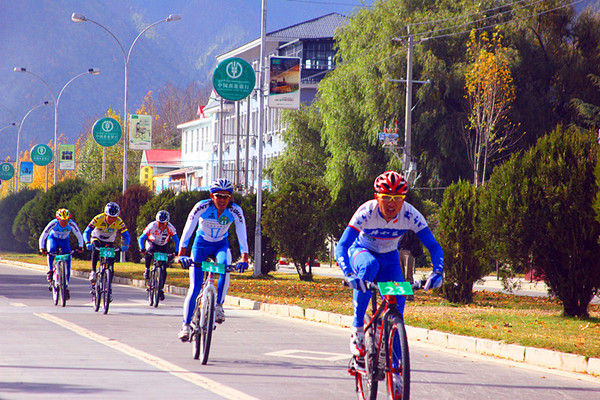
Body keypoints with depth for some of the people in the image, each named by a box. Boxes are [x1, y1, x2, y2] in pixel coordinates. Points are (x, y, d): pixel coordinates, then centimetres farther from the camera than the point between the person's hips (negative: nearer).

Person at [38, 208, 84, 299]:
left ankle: (66, 287, -5)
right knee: (51, 250, -37)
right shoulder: (53, 223, -31)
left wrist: (80, 246, -34)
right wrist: (42, 248, -40)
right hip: (53, 239, -1)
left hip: (64, 241, 1)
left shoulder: (71, 224, -28)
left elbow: (79, 236, -19)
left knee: (68, 262, -11)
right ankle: (50, 271, -20)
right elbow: (43, 237, -28)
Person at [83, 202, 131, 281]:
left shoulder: (119, 222, -26)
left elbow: (126, 236, -26)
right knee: (96, 249, -33)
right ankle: (93, 272, -27)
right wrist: (88, 243, -52)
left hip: (109, 241, 2)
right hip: (96, 238, -2)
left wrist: (125, 245, -47)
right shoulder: (98, 219, -30)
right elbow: (86, 232, -33)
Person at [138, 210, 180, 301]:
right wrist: (142, 249, -46)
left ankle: (160, 289, 8)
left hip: (163, 246, 1)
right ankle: (147, 269, -12)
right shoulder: (152, 226, -31)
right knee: (149, 252, -37)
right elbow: (141, 238, -30)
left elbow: (176, 240, -26)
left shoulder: (170, 228, -28)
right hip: (152, 243, -1)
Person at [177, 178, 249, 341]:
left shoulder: (235, 211, -19)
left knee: (225, 266, -34)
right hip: (201, 246, -1)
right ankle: (186, 325, 0)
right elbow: (188, 230, -28)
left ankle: (218, 306, -23)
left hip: (221, 246, 1)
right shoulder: (202, 207, -23)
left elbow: (242, 236, -23)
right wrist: (182, 254, -38)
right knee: (195, 287, -11)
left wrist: (244, 258, -36)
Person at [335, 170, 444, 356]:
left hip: (389, 258, 3)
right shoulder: (366, 212, -32)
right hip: (362, 252, -3)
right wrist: (349, 275, -55)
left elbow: (434, 246, -24)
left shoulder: (410, 215, -25)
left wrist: (437, 272, -43)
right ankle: (357, 329, -29)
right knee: (369, 266, -38)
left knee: (397, 299, -18)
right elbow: (341, 247, -37)